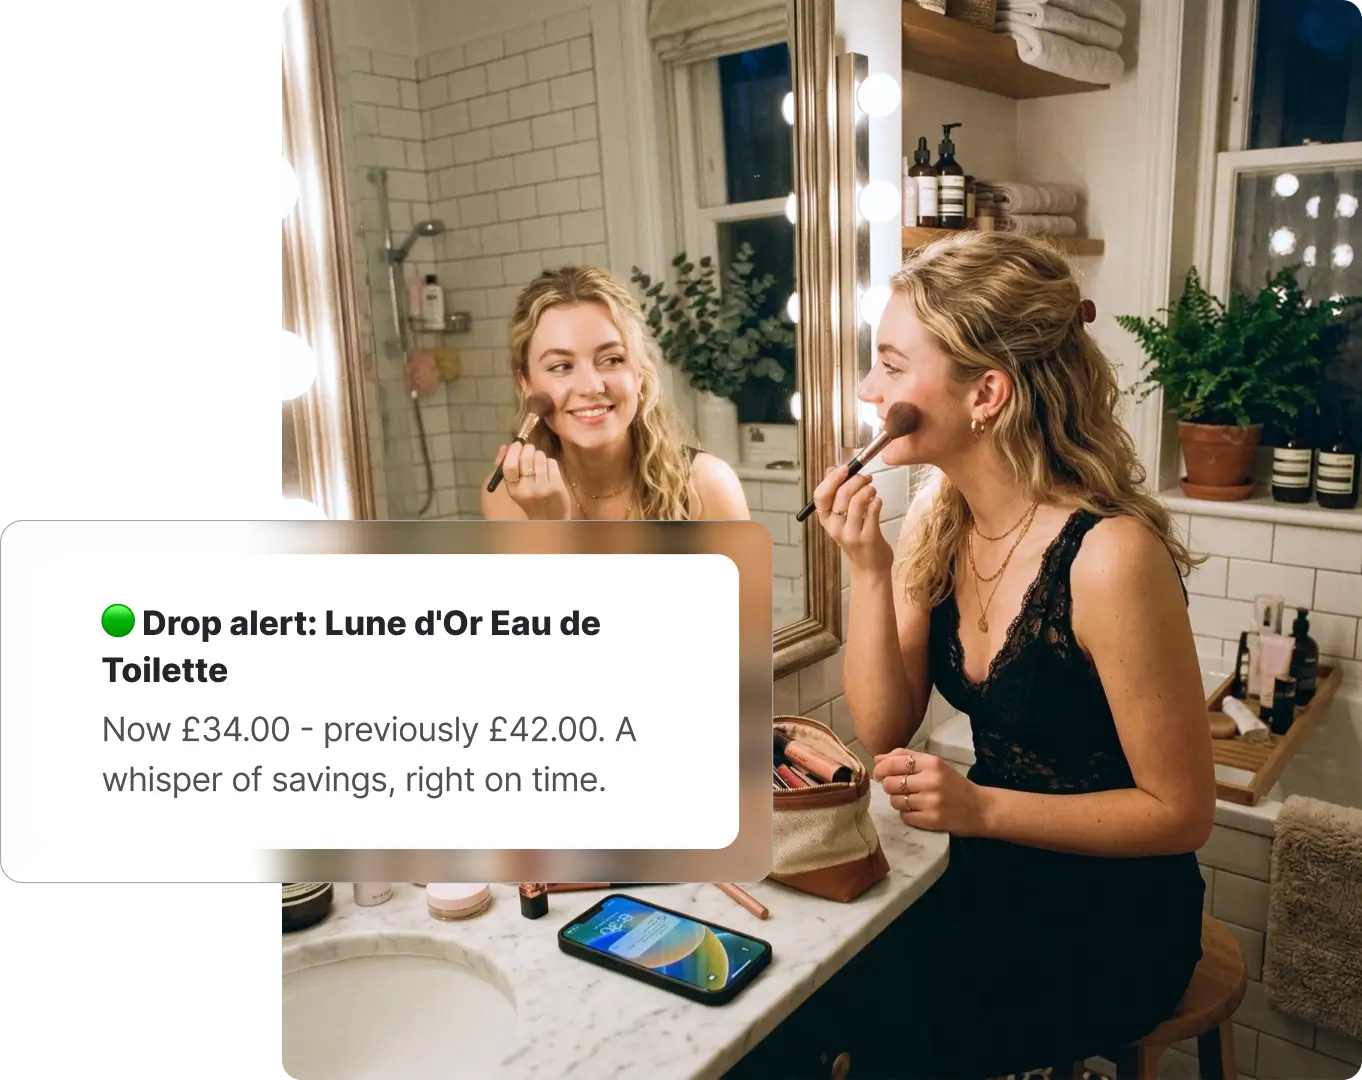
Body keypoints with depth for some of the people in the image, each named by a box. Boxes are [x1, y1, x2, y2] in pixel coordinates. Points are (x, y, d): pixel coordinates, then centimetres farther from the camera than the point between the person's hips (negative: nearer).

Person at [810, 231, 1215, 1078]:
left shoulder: (1108, 556, -27)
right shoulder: (937, 516, -8)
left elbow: (1181, 812, -17)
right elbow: (884, 731, -6)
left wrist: (979, 808, -27)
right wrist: (867, 568, -19)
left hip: (1109, 919, -5)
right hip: (992, 881, 5)